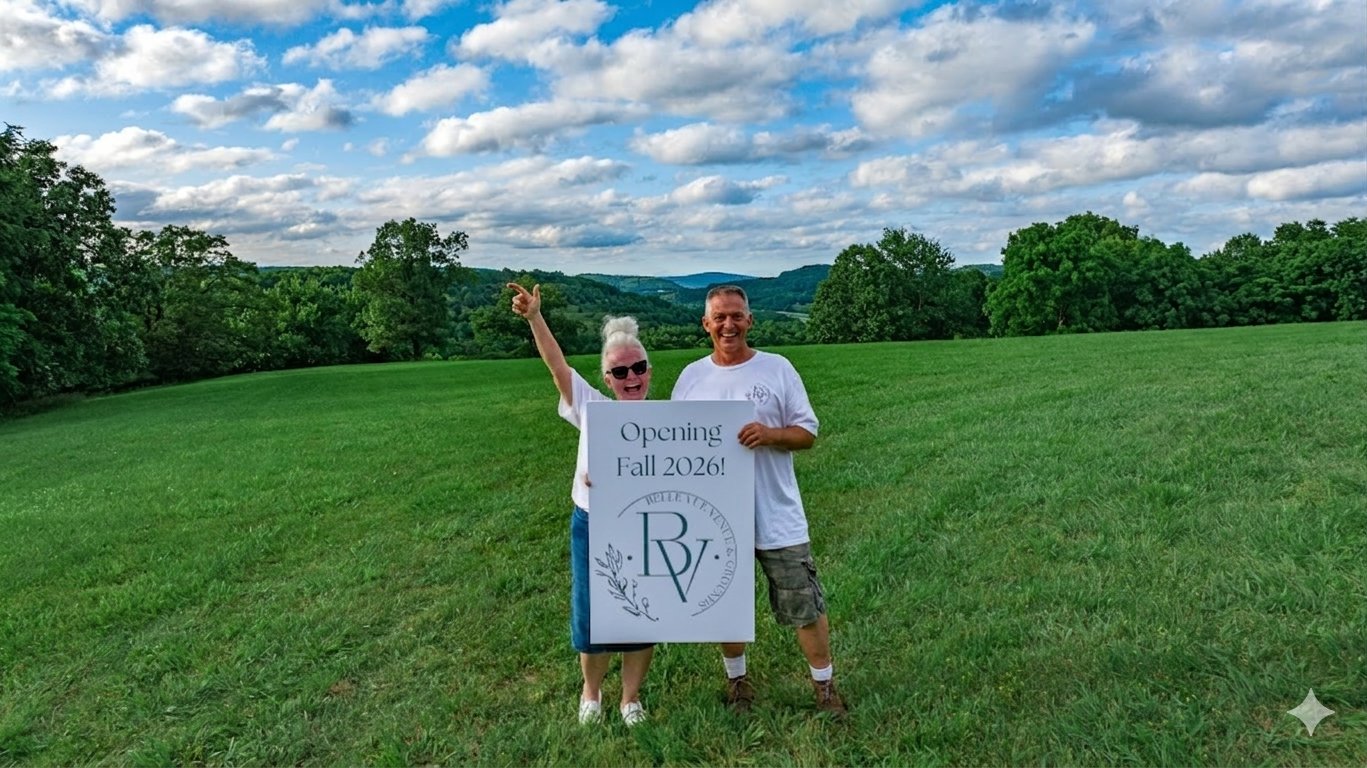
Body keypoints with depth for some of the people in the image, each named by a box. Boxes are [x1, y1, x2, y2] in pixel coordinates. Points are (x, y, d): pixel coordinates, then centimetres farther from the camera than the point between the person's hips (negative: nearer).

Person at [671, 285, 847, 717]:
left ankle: (825, 685, 26)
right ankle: (737, 679, 38)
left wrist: (770, 434, -21)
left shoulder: (777, 369, -3)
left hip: (777, 515, -2)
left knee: (806, 605, 5)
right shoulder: (691, 377, 2)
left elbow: (807, 433, -2)